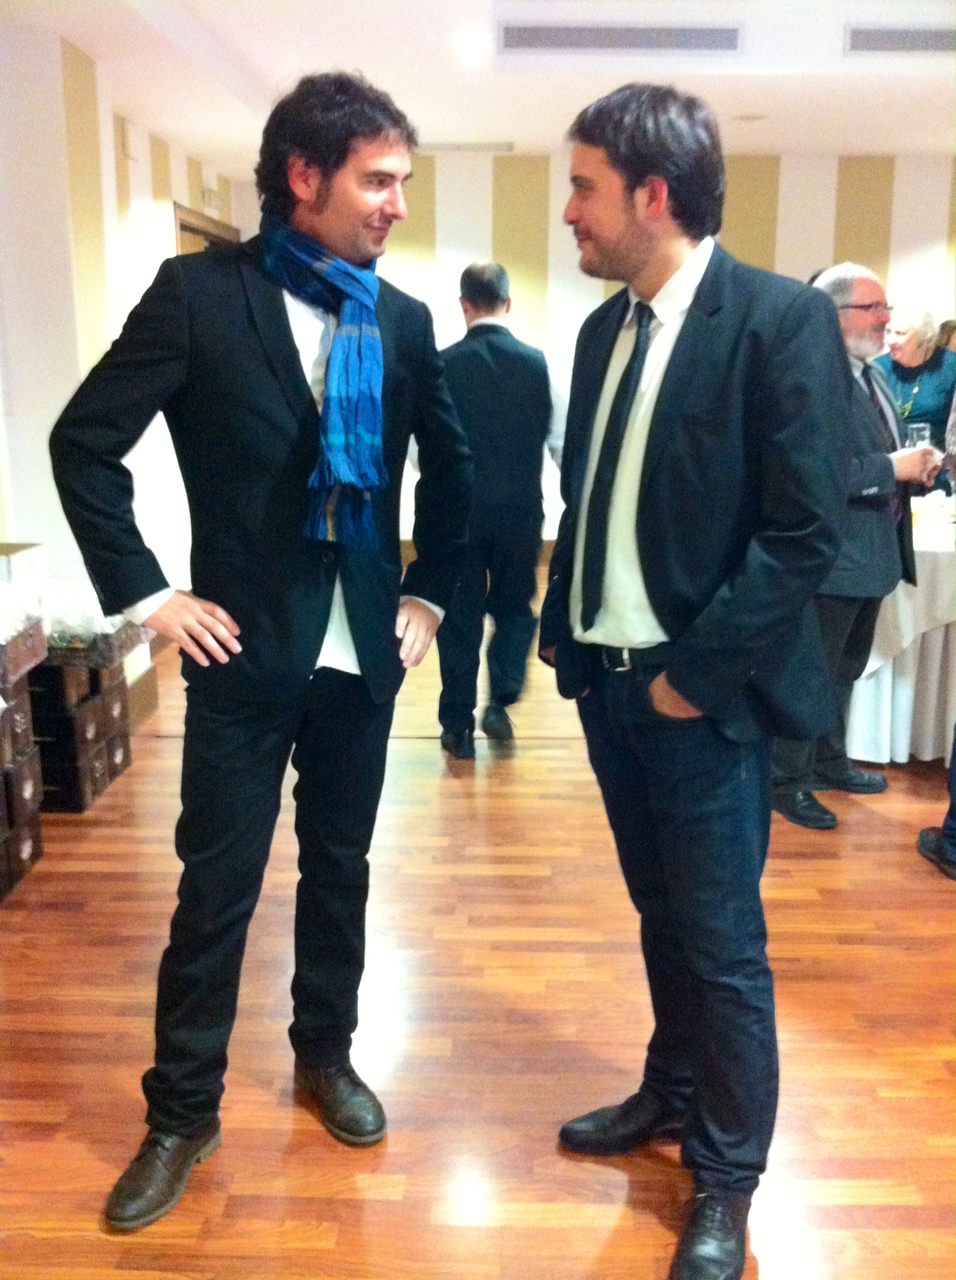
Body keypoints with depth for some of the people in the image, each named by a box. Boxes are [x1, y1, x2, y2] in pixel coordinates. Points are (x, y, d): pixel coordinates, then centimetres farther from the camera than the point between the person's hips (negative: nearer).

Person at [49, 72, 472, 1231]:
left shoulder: (403, 320, 4)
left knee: (341, 868, 16)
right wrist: (145, 593, -10)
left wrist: (430, 591, 10)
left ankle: (325, 1055, 37)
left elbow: (451, 465, 16)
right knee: (216, 887, 5)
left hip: (363, 647, 4)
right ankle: (182, 1112, 23)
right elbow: (85, 441, -7)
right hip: (246, 646, -3)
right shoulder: (199, 292, -7)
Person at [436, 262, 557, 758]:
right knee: (514, 606, 18)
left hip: (459, 510, 0)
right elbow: (559, 439, -1)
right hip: (521, 509, 1)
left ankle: (458, 725, 12)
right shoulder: (537, 362, -4)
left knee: (460, 614, 9)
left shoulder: (443, 364, -6)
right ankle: (499, 703, 5)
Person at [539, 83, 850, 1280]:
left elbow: (806, 528, -16)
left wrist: (697, 673, -16)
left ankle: (726, 1178, 24)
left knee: (722, 941, 5)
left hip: (699, 690, -6)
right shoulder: (605, 327, 9)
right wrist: (562, 629, 8)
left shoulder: (782, 319, -12)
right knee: (661, 914, 20)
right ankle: (673, 1093, 40)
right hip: (607, 676, 7)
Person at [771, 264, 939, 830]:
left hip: (873, 554, 10)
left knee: (843, 672, 23)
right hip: (831, 561, -10)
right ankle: (786, 781, 19)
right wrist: (892, 468, -24)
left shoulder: (877, 377, 12)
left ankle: (829, 762, 40)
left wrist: (917, 463, 1)